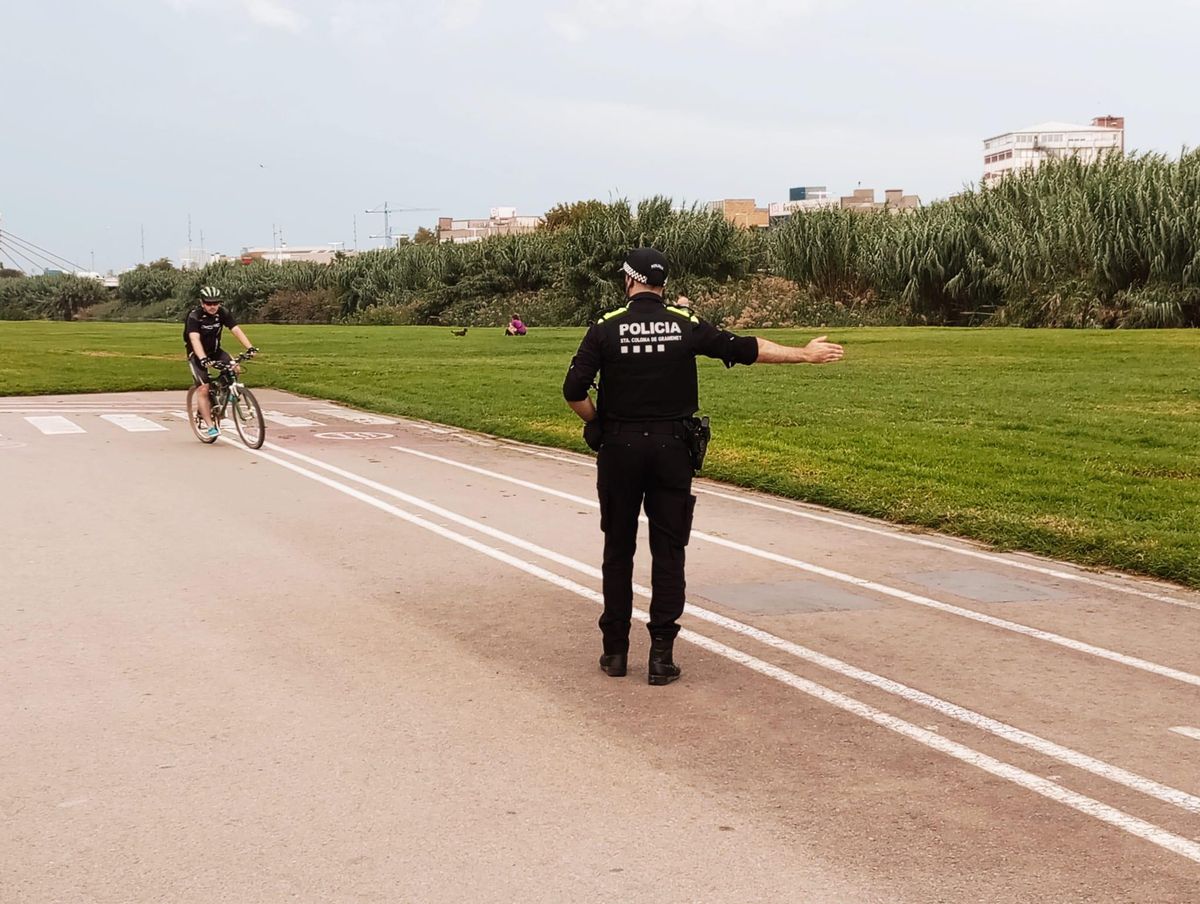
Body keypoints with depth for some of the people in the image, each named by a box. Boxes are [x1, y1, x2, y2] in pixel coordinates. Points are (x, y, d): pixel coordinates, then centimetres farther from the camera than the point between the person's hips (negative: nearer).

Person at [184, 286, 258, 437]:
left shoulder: (223, 313, -13)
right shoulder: (194, 316, -25)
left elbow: (236, 330, -21)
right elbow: (195, 339, -38)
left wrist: (250, 347, -37)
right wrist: (203, 359, -53)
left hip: (215, 351, 4)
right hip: (197, 355, -4)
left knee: (236, 369, -19)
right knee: (203, 390, -14)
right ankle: (211, 426, -7)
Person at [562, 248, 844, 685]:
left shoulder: (606, 328, -5)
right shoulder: (685, 324, -1)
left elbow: (574, 390, -10)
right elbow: (745, 348, 5)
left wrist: (597, 421, 9)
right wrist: (805, 354, 15)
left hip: (619, 448, 0)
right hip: (671, 448, 0)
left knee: (618, 550, 10)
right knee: (668, 551, 5)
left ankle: (615, 650, 15)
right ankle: (661, 655, 4)